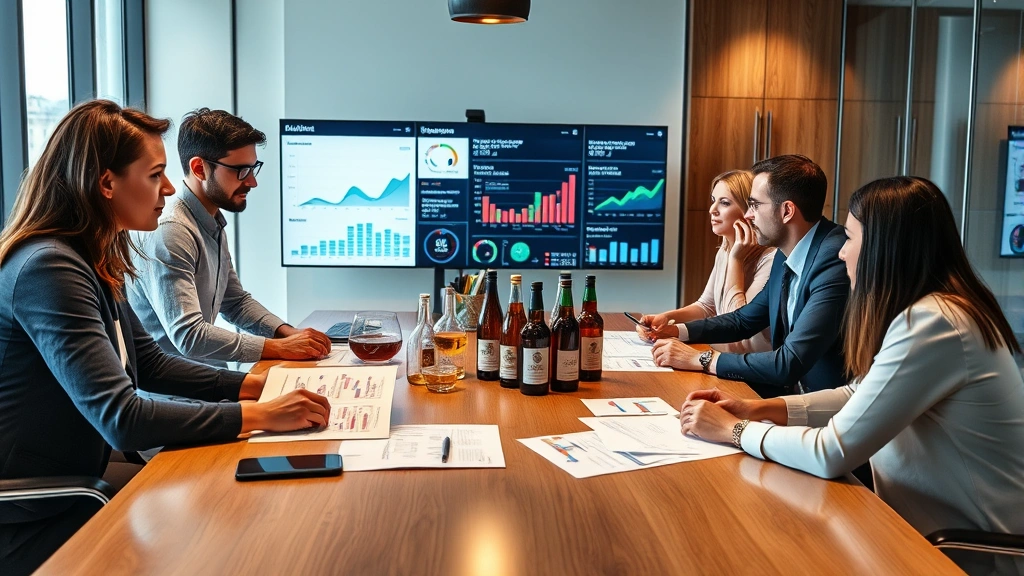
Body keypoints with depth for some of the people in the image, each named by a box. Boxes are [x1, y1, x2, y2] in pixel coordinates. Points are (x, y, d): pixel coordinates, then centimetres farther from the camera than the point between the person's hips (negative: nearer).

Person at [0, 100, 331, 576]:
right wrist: (261, 416, -27)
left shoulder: (91, 261, 5)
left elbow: (151, 366, 11)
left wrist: (259, 385, -1)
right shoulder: (49, 270, -25)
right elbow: (123, 420, -31)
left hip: (74, 490, 8)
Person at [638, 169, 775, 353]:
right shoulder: (724, 251, 6)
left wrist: (736, 260, -21)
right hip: (724, 355, 7)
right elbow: (706, 306, 16)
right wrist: (666, 317, -2)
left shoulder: (769, 259, -20)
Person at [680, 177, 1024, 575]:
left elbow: (832, 454, -26)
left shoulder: (933, 324, -27)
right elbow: (861, 396, 13)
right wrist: (759, 409, 2)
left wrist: (734, 430, -12)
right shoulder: (928, 308, 3)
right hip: (936, 519, 8)